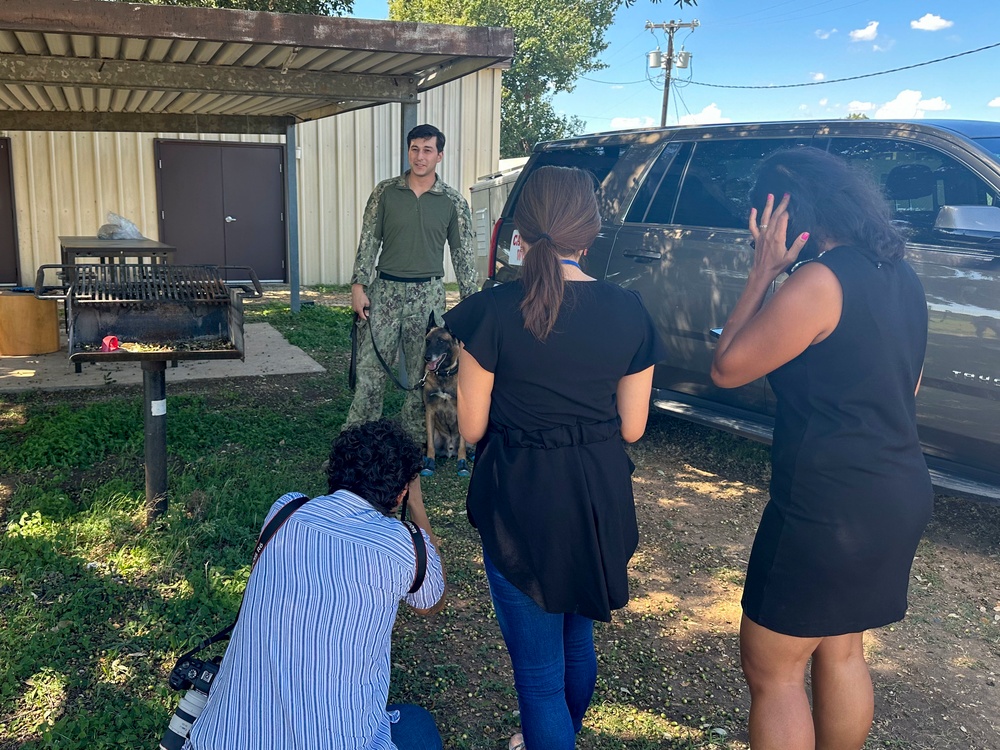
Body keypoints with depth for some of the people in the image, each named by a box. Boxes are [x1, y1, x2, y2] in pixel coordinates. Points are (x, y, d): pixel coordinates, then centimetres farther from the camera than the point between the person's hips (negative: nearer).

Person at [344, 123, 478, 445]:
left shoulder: (453, 202, 2)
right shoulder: (385, 191, 3)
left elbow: (464, 255, 4)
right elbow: (368, 242, 4)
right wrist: (358, 286, -3)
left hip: (428, 294, 0)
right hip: (384, 290, 0)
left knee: (422, 372, 6)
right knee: (370, 367, -1)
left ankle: (416, 440, 19)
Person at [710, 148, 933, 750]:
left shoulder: (819, 281, -21)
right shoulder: (901, 277, 7)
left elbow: (727, 368, -14)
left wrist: (762, 273, -9)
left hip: (829, 506, -9)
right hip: (901, 492, 9)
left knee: (771, 671, 6)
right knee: (842, 652, 24)